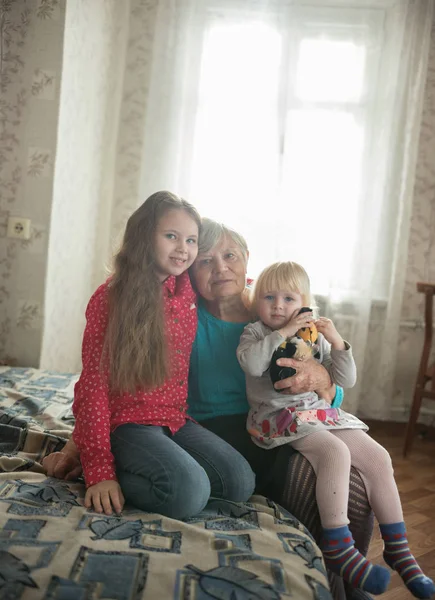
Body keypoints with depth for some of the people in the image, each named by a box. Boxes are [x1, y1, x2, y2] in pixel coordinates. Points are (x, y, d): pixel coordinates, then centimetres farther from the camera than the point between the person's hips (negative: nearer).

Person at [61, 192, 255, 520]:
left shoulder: (190, 290, 5)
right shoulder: (111, 298, -11)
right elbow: (94, 383, -13)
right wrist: (99, 469, -17)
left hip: (177, 419, 6)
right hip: (129, 421, -6)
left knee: (241, 483, -11)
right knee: (189, 492, -28)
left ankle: (154, 466, 6)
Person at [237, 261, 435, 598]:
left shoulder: (314, 337, 12)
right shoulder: (255, 333, 2)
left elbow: (347, 381, 8)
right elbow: (251, 363, -23)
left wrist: (337, 342, -5)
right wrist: (283, 332, -20)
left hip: (319, 412, 6)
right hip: (277, 416, -6)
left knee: (379, 458, -6)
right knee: (336, 452, -30)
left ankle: (398, 549, 8)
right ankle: (338, 549, -19)